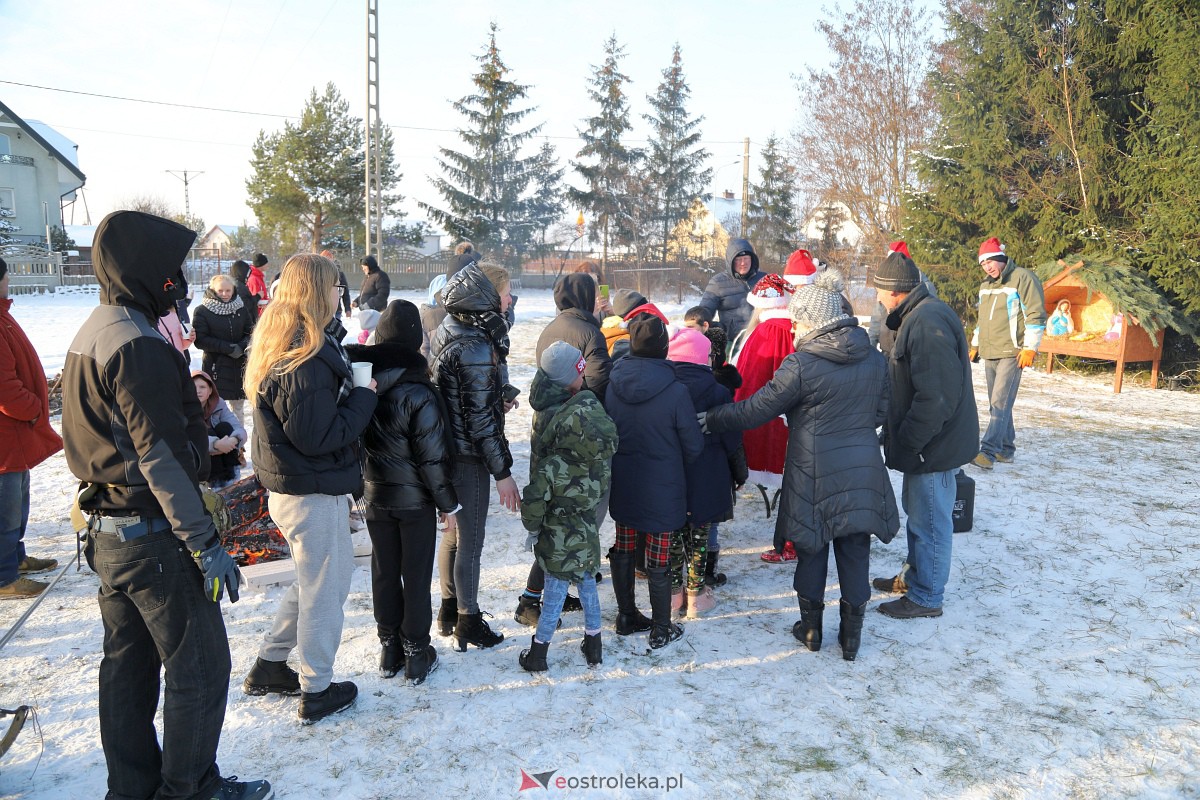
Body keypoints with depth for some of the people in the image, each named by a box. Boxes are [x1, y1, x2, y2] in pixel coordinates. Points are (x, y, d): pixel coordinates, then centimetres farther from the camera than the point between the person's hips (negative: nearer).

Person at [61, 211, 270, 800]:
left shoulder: (91, 335, 10)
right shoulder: (138, 347, -21)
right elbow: (161, 458, -24)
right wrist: (206, 544, -21)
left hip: (108, 530, 10)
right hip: (154, 536, -10)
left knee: (127, 663, 18)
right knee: (199, 667, 3)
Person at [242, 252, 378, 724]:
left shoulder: (278, 343, 7)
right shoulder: (305, 359, -25)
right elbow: (318, 436, -26)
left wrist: (352, 390, 0)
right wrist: (365, 396, -15)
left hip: (290, 486, 10)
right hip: (313, 493, -10)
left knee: (314, 579, 24)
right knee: (325, 586, 7)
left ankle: (268, 667, 36)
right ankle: (316, 692, 23)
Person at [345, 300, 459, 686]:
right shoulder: (418, 393, -22)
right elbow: (433, 457, -18)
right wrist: (448, 502, -6)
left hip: (375, 497, 5)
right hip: (416, 499, -4)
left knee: (384, 572, 15)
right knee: (416, 576, 8)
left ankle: (389, 648, 28)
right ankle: (416, 654, 19)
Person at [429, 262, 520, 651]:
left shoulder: (445, 332, 4)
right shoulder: (475, 347, -24)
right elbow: (480, 419, -23)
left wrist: (496, 402, 15)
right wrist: (503, 472, -17)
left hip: (445, 451, 9)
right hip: (469, 457, -9)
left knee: (452, 532, 22)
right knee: (470, 543, 6)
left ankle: (449, 610, 38)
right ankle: (468, 623, 22)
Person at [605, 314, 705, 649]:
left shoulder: (613, 383, -9)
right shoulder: (675, 391, -21)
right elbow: (694, 445, -10)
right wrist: (678, 465, 11)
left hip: (621, 484, 4)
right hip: (661, 488, -4)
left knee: (623, 550, 19)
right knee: (659, 559, 7)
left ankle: (626, 616, 33)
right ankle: (661, 629, 20)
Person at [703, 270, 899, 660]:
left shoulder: (801, 365, -17)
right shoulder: (875, 360, 0)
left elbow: (755, 410, -13)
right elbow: (880, 411, 12)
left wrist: (711, 418, -1)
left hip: (814, 477, -4)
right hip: (864, 474, 4)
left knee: (811, 551, 14)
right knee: (855, 554, 12)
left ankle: (811, 628, 28)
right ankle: (852, 634, 22)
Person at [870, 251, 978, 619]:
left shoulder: (927, 323, -25)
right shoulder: (917, 316, 9)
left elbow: (936, 397, -29)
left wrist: (907, 441, -21)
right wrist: (900, 437, 17)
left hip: (934, 445, -11)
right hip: (927, 440, 11)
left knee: (929, 520, 3)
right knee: (917, 510, 23)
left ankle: (926, 597, 16)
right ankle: (914, 575, 39)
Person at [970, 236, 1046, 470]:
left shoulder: (1022, 278, -9)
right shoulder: (985, 285, 17)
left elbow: (1036, 315, -12)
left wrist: (1030, 348, -17)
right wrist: (975, 345, 25)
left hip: (1011, 353, -8)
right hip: (989, 354, 8)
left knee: (1000, 403, -14)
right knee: (997, 404, 10)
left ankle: (988, 451, -19)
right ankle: (1006, 449, 18)